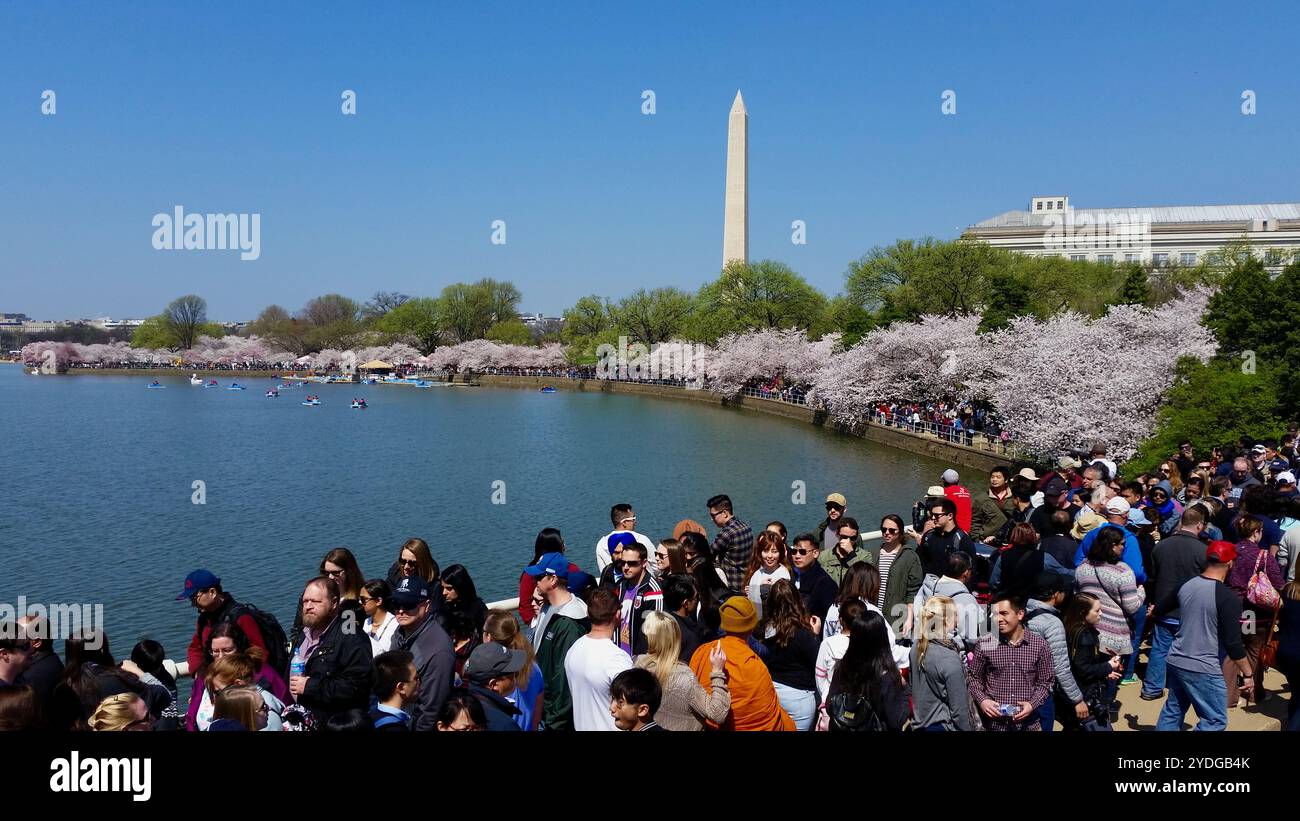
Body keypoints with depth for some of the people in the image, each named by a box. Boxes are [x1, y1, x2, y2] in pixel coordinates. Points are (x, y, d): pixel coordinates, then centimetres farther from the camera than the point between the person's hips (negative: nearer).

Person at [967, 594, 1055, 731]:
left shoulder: (1039, 645, -3)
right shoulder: (985, 644, -4)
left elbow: (1045, 682, 4)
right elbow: (973, 678, 5)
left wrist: (1032, 704, -11)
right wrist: (982, 700, -11)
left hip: (1027, 723, 0)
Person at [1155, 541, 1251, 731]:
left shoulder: (1186, 586, 4)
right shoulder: (1228, 598, -16)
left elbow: (1159, 610, 22)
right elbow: (1233, 643, -17)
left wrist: (1154, 612, 45)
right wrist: (1248, 674, -6)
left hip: (1175, 661, 7)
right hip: (1203, 669, -7)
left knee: (1172, 712, 17)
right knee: (1215, 721, 3)